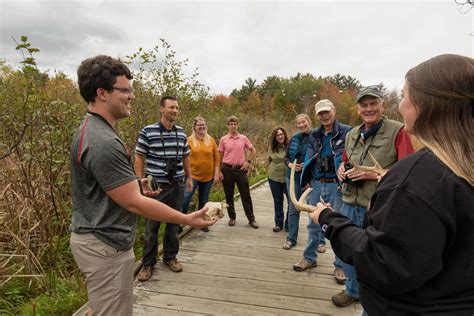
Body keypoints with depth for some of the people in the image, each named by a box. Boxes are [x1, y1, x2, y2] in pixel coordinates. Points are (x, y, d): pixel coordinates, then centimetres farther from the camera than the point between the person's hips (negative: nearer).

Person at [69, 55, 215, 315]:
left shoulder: (91, 129, 7)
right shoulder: (102, 141, -27)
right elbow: (134, 203, -25)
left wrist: (133, 184, 11)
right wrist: (187, 219, -20)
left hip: (97, 239, 10)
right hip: (106, 246, -10)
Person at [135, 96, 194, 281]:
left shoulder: (181, 133, 6)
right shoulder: (147, 132, -7)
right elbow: (139, 157, -3)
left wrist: (189, 177, 15)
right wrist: (140, 181, -7)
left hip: (177, 185, 4)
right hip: (155, 186, -4)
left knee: (174, 224, 13)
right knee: (151, 226, 6)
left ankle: (170, 257, 31)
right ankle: (148, 263, 21)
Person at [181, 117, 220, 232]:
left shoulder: (211, 140, 3)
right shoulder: (189, 140, -4)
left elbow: (216, 157, 6)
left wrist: (216, 172, 1)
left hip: (208, 176, 3)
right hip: (193, 175, -3)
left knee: (204, 201, 14)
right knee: (185, 199, -10)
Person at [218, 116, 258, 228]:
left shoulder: (243, 138, 3)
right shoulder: (223, 139, 1)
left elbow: (253, 151, 13)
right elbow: (220, 156, 4)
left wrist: (248, 162, 0)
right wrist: (219, 171, 0)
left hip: (241, 169, 0)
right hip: (227, 169, 0)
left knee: (246, 195, 3)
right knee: (229, 195, 7)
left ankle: (251, 219, 13)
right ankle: (232, 218, 23)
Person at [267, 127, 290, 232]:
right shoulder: (272, 148, 2)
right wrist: (271, 170, 10)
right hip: (274, 178, 3)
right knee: (277, 201, 15)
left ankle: (288, 224, 20)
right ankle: (278, 223, 29)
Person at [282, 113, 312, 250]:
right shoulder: (294, 138, 5)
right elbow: (286, 157, 9)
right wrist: (290, 164, -11)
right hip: (293, 177, 4)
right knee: (293, 208, 8)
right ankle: (291, 238, 21)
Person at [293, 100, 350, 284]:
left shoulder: (346, 132, -6)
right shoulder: (314, 135, 9)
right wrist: (305, 181, 6)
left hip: (335, 185, -5)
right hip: (316, 184, 5)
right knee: (313, 223, 14)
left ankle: (340, 265, 20)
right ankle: (309, 258, 30)